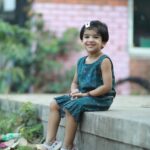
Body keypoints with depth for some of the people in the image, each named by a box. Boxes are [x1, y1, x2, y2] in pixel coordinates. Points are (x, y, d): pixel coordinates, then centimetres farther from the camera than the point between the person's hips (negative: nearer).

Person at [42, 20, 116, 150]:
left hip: (100, 98, -9)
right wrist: (74, 91, -6)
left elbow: (107, 87, -19)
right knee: (55, 104, 6)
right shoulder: (81, 61, 10)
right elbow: (75, 82, 18)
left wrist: (86, 94, -17)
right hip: (82, 96, 9)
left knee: (71, 107, -28)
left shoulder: (104, 61, -13)